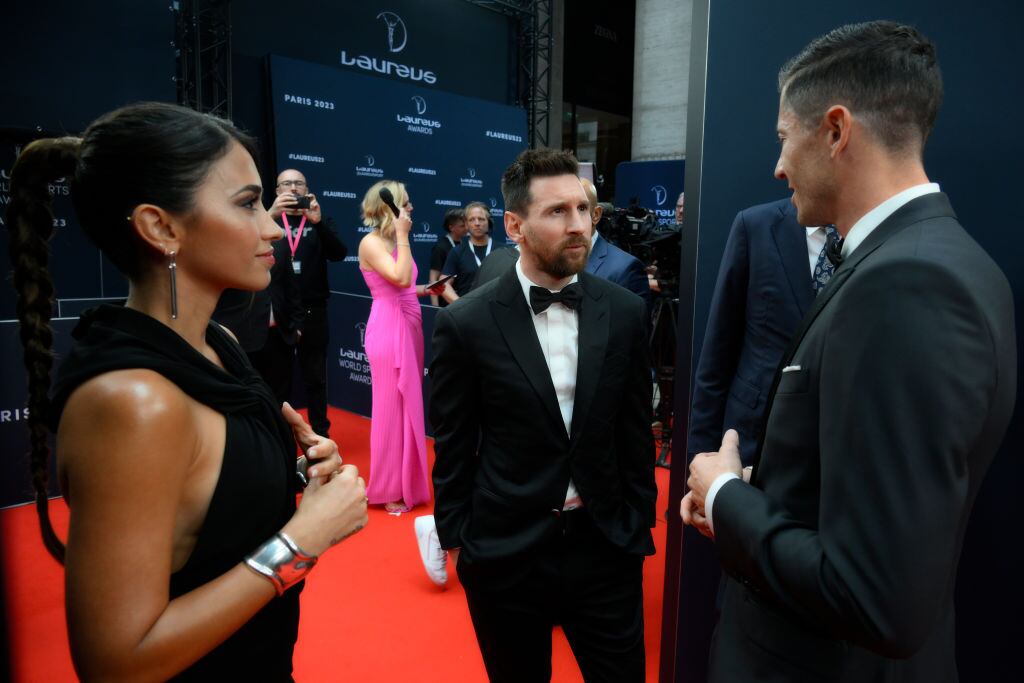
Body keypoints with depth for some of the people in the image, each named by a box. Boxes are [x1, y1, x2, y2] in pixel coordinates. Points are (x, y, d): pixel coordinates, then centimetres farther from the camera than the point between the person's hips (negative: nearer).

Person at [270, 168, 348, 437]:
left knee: (315, 378, 8)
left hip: (313, 312, 0)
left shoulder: (320, 221, 6)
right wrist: (270, 215, -28)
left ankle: (320, 433, 19)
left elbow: (339, 254, -9)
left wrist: (318, 221, -23)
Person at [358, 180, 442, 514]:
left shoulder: (394, 242, 14)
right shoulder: (371, 242, -11)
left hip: (409, 326, 9)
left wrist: (427, 289, 5)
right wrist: (403, 236, -17)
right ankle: (390, 490, 12)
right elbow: (400, 277, -25)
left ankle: (407, 481, 28)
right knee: (392, 406, -2)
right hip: (389, 329, -9)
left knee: (408, 404, 15)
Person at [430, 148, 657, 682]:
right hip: (504, 554, -1)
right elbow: (453, 449, -3)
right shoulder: (466, 323, -10)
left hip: (605, 547, 2)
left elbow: (635, 434, 5)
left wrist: (639, 526, 8)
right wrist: (455, 539, 1)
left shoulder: (625, 313, -3)